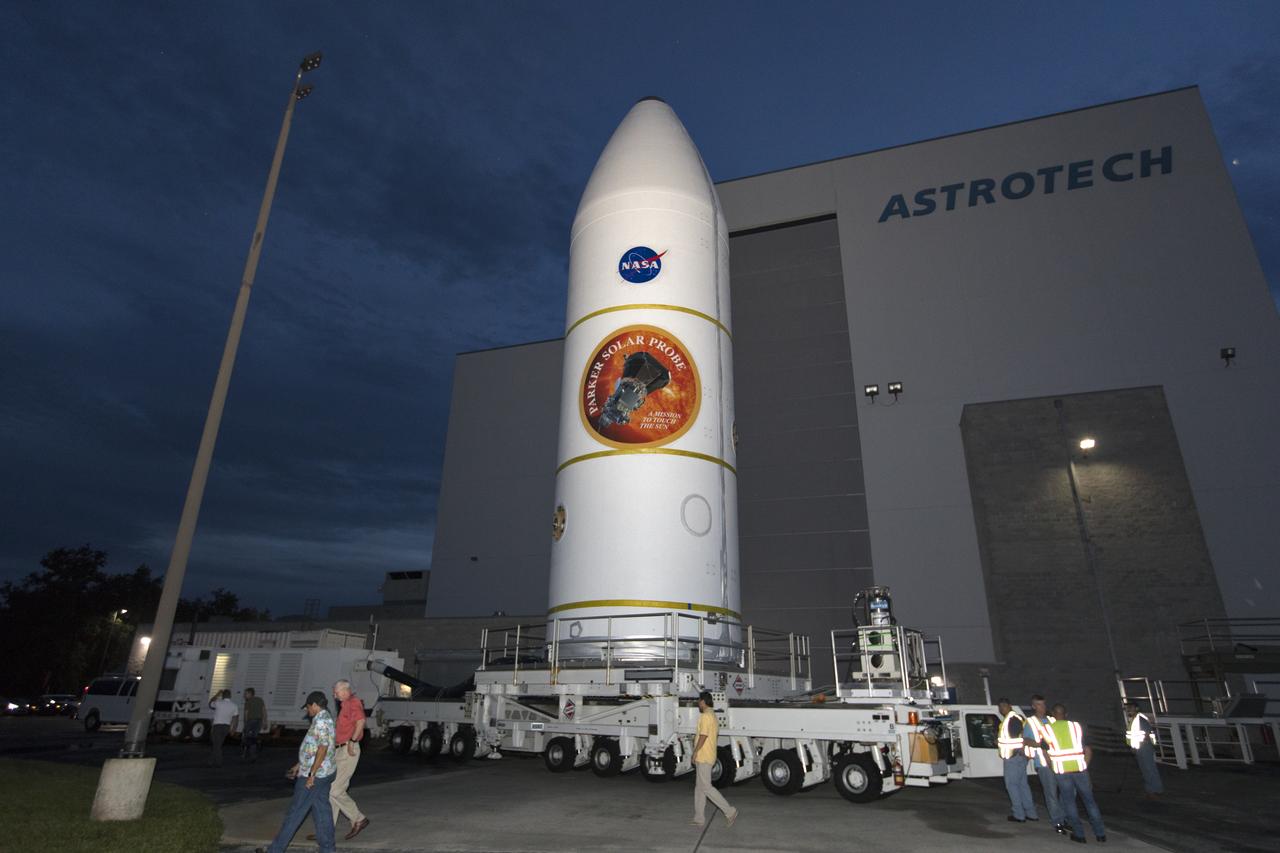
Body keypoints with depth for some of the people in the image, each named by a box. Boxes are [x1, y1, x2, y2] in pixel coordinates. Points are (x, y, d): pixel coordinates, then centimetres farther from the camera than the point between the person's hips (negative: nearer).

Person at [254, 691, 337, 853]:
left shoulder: (321, 721, -19)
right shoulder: (324, 719, 14)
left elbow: (323, 748, -25)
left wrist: (311, 774, -23)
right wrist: (299, 765, 26)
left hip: (315, 775, -9)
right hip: (325, 773, 9)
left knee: (295, 812, 3)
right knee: (321, 810, 11)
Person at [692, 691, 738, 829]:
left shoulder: (706, 716, -17)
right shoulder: (713, 716, 15)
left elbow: (703, 736, -23)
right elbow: (716, 733, 23)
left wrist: (695, 752, -15)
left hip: (703, 757, -10)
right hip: (706, 757, 10)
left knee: (706, 787, -6)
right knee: (699, 788, 13)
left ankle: (729, 811, -4)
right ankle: (699, 819, 17)